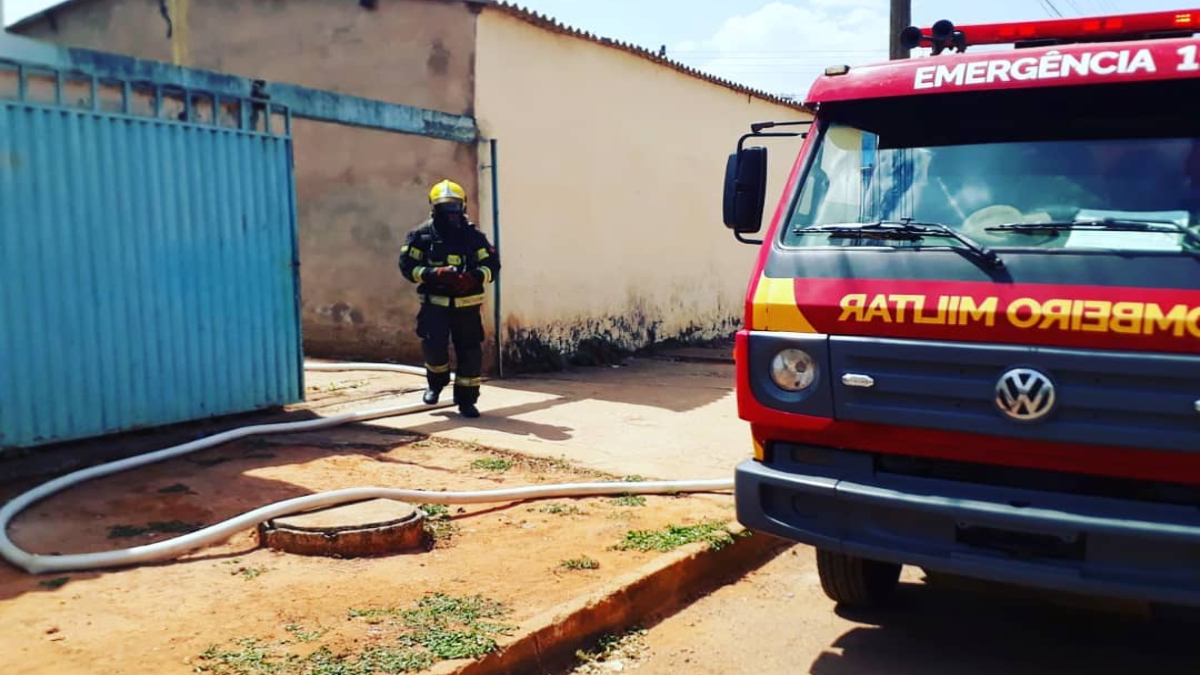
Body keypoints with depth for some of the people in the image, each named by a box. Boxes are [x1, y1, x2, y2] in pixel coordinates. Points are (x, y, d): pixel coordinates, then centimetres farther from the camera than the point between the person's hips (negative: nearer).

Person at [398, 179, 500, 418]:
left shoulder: (473, 235, 5)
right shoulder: (421, 235, 2)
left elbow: (492, 264, 2)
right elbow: (407, 265, -3)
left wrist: (474, 277, -19)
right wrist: (434, 274, -19)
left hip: (466, 305, 2)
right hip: (434, 303, -1)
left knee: (471, 352, 1)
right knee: (433, 345, -14)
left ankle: (466, 400, 14)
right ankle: (436, 382, 18)